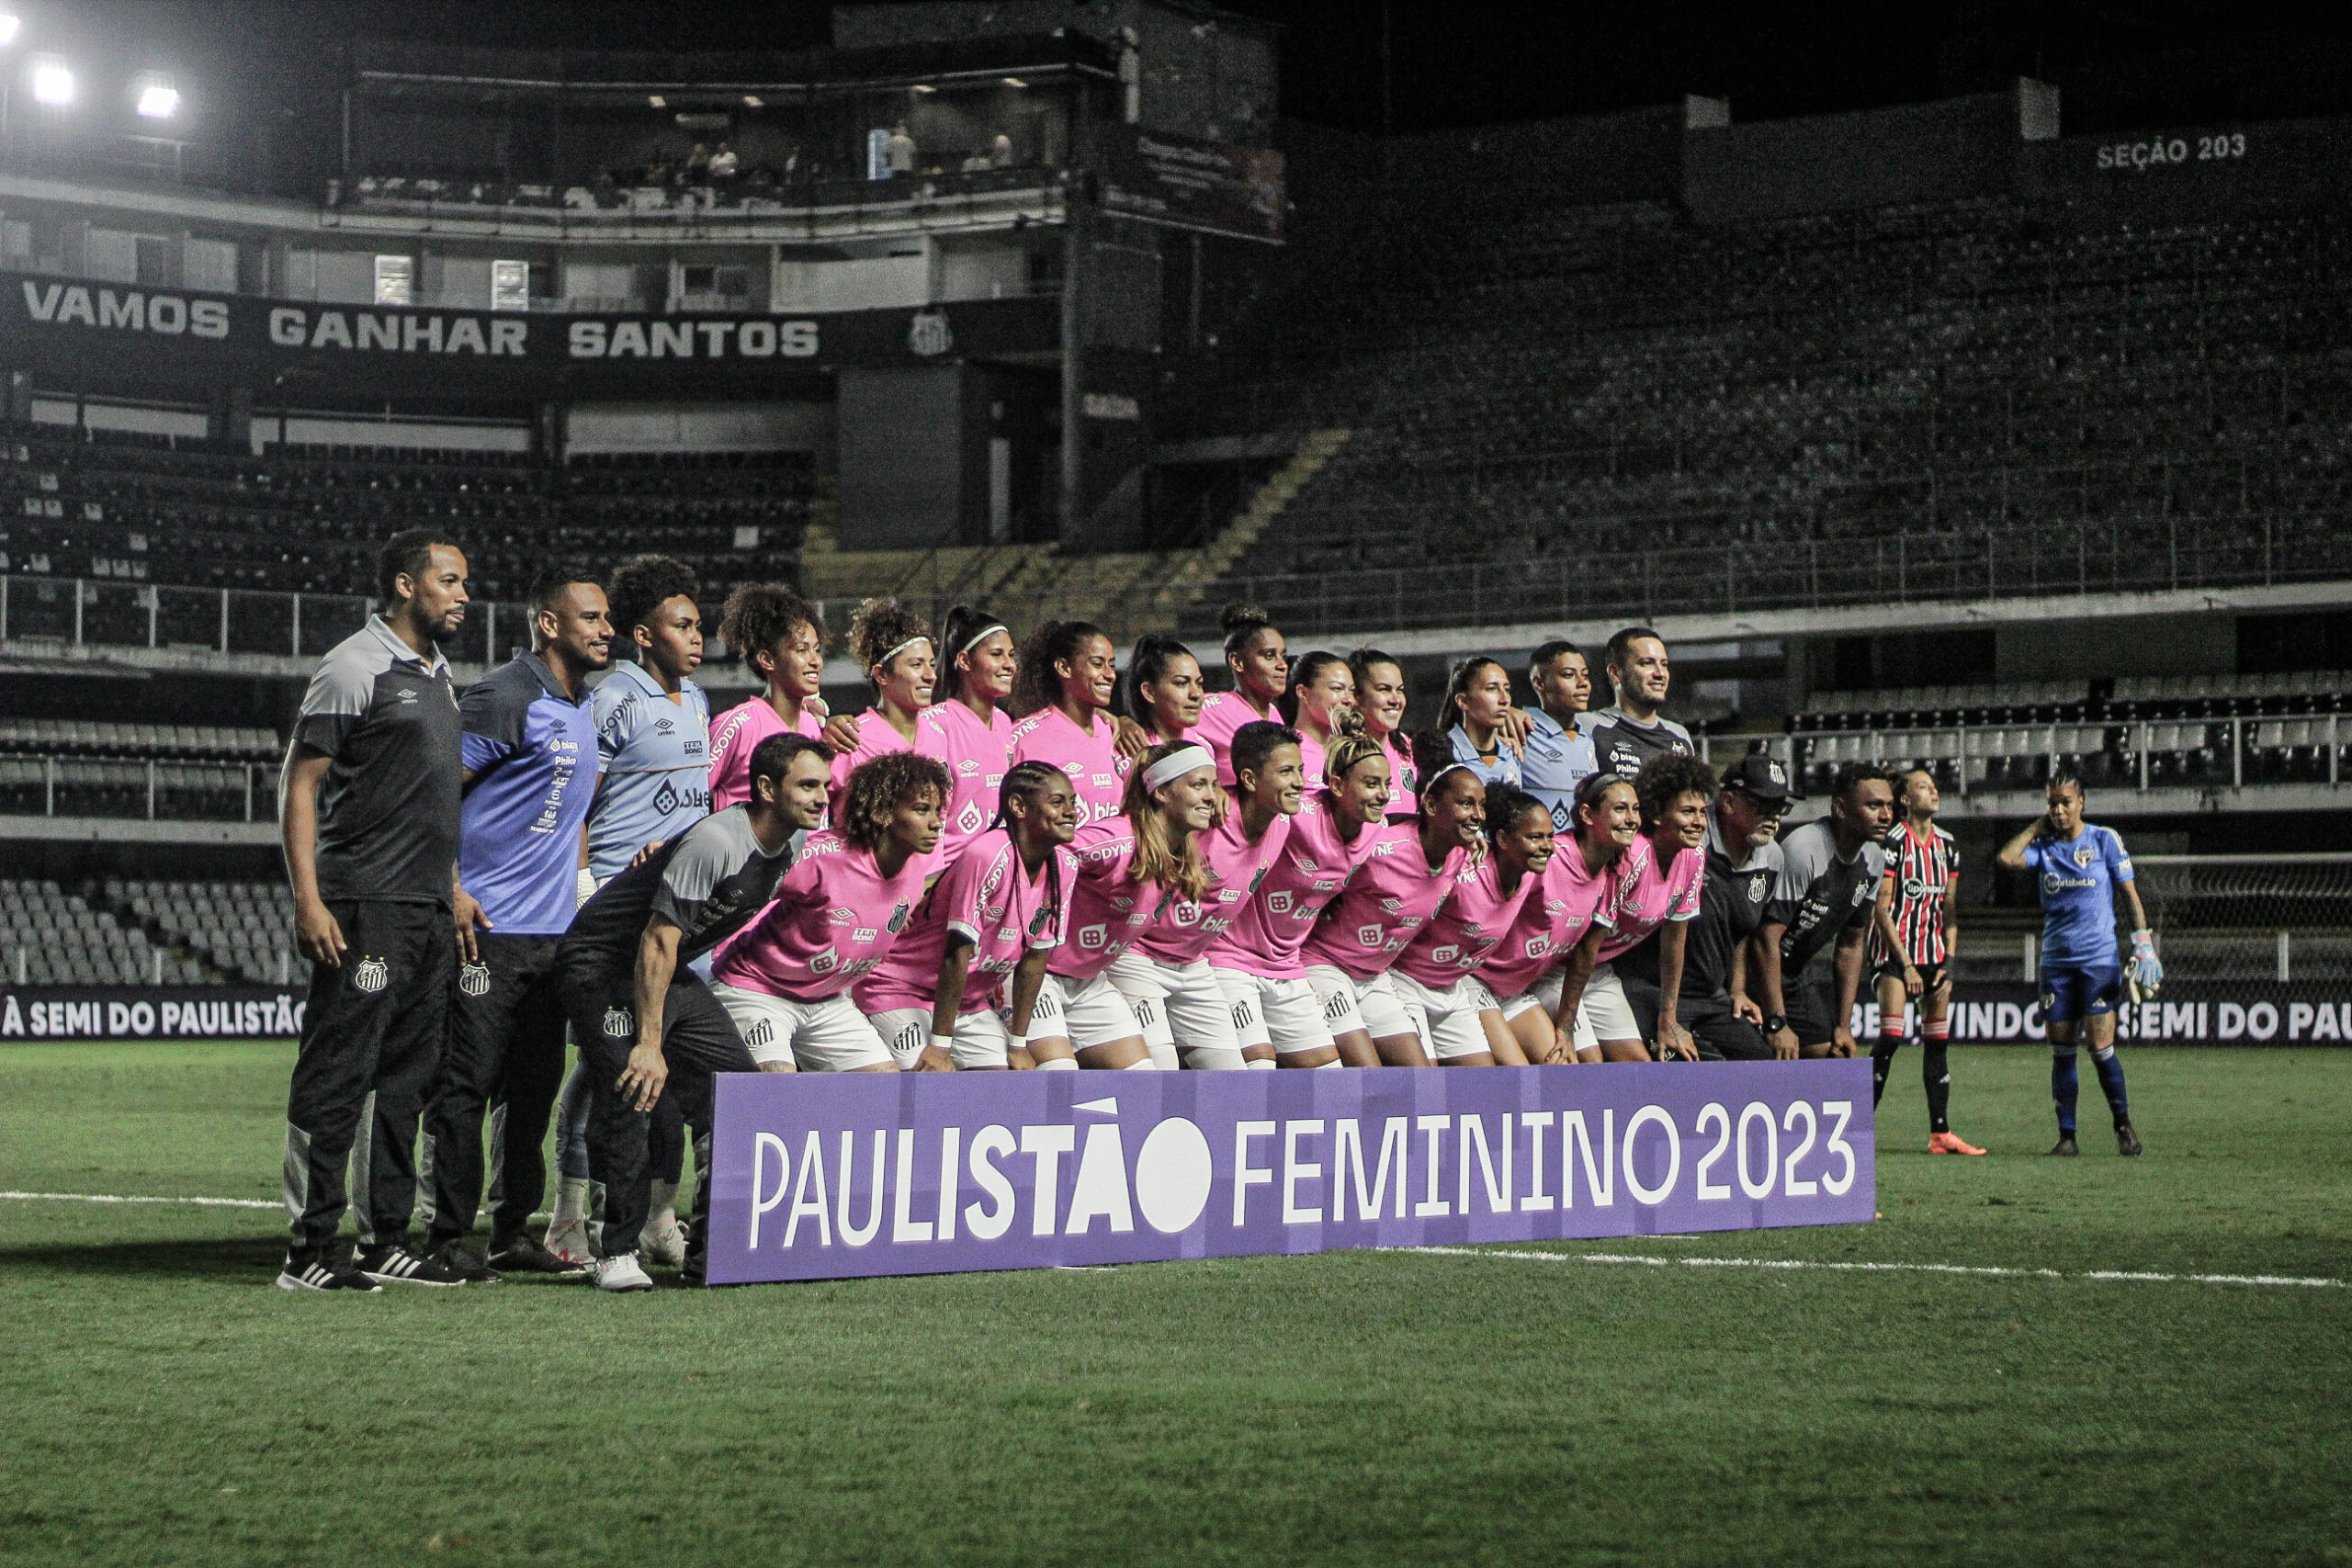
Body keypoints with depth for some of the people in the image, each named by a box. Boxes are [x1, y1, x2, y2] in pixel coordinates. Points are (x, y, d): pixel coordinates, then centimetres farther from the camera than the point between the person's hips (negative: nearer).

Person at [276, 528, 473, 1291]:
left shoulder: (437, 673, 18)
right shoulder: (355, 668, -8)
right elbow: (299, 785, -11)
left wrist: (452, 884, 24)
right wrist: (308, 898, -18)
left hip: (429, 911, 9)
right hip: (364, 909, -9)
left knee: (405, 1079, 11)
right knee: (336, 1079, -7)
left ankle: (386, 1241, 17)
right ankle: (308, 1250, -4)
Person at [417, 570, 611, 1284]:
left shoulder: (582, 708, 16)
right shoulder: (505, 696, -11)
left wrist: (577, 878, 15)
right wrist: (452, 895, -18)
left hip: (553, 929, 9)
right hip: (489, 929, -9)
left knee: (535, 1084, 11)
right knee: (467, 1084, -5)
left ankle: (514, 1230, 20)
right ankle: (445, 1238, 0)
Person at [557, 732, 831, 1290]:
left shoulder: (788, 850, 0)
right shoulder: (714, 843, -27)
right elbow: (657, 942, -28)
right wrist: (650, 1043, -30)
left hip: (671, 973, 9)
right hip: (603, 965, -8)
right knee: (629, 1096, -18)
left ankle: (712, 1249, 5)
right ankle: (619, 1255, -7)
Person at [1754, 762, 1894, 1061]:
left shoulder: (1873, 859, 1)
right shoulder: (1802, 851, -26)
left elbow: (1851, 944, 10)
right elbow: (1766, 939, -26)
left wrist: (1844, 1026, 7)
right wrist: (1777, 1023, -27)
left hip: (1795, 979, 9)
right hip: (1757, 974, -9)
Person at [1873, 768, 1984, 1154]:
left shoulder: (1947, 845, 11)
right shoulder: (1893, 841, -8)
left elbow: (1950, 906, 14)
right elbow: (1881, 907, -10)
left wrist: (1948, 961, 4)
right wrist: (1905, 964, -12)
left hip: (1934, 954, 6)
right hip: (1896, 950, -6)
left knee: (1937, 1041, 5)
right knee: (1890, 1039, -14)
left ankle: (1940, 1133, 8)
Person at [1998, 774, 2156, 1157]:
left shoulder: (2104, 840, 1)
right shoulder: (2043, 846, 7)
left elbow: (2130, 894, 3)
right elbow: (2007, 857, -12)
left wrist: (2143, 944, -5)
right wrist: (2037, 826, 0)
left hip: (2099, 958, -3)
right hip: (2056, 960, 3)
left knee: (2101, 1049, -8)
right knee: (2061, 1051, 2)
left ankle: (2123, 1126, 10)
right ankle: (2066, 1136, 7)